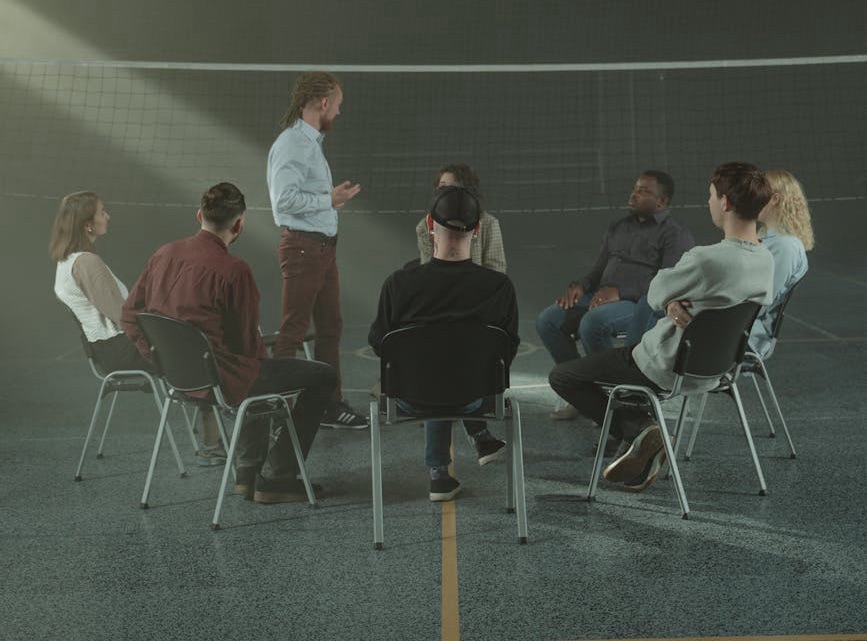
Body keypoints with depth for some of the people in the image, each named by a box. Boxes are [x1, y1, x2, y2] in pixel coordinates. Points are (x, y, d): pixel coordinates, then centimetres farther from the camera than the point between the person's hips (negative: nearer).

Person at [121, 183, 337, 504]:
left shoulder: (163, 254, 1)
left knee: (260, 368, 36)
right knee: (323, 376, 3)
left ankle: (248, 471, 35)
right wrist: (262, 358, 10)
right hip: (222, 381, -9)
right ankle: (275, 480, 7)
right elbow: (247, 342, -13)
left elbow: (129, 315, 9)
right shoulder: (233, 270, -21)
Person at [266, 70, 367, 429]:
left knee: (330, 328, 15)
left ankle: (331, 405, 25)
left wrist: (334, 198, 11)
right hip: (302, 246, -10)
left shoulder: (312, 142, 16)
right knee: (293, 330, -5)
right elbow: (285, 198, -24)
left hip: (324, 245, 10)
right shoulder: (292, 143, -15)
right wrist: (330, 200, -16)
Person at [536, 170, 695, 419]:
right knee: (547, 320, -15)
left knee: (592, 322, -36)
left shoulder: (676, 234, 0)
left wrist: (619, 291, -24)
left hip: (644, 304, -7)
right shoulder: (617, 228, 23)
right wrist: (579, 286, 1)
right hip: (602, 296, 7)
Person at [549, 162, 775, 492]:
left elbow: (655, 295, -15)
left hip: (668, 369, -8)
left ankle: (639, 430, -3)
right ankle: (641, 436, 19)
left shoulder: (705, 259, -30)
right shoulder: (766, 260, -4)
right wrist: (676, 303, -13)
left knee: (561, 376, 2)